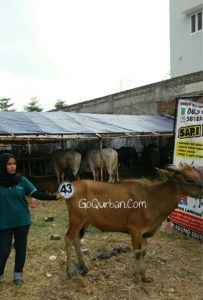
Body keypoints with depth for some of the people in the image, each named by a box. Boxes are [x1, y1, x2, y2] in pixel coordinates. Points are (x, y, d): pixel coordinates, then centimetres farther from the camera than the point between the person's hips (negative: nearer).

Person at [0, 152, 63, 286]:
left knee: (21, 248, 12)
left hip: (22, 221, 2)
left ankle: (18, 274, 31)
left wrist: (54, 197, -18)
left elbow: (37, 194, -7)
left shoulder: (21, 180, -4)